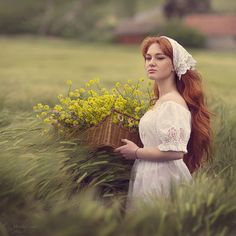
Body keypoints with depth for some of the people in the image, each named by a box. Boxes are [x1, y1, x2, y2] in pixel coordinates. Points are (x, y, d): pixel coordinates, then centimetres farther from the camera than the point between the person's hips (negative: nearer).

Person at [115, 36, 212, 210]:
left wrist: (136, 152, -13)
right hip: (150, 175, 9)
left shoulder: (172, 103, -18)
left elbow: (175, 151, -25)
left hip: (162, 177, -9)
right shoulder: (161, 101, 10)